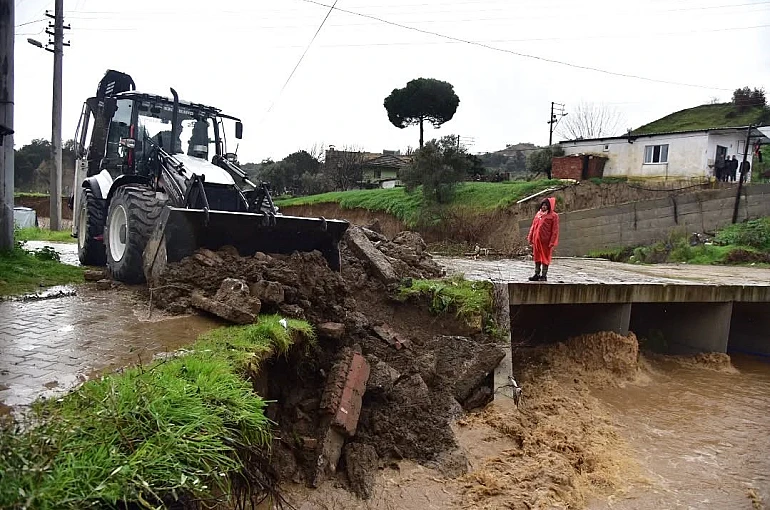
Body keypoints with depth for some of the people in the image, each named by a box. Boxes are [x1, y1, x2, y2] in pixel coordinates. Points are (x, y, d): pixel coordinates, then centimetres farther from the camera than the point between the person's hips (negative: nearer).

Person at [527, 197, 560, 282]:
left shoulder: (553, 216, -4)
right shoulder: (538, 214, 13)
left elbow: (555, 230, -8)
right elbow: (533, 226, 16)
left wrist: (552, 242, -14)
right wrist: (530, 238, 10)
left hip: (546, 241, -6)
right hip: (536, 240, 6)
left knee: (545, 258, 2)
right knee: (537, 257, 11)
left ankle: (544, 276, 10)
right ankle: (537, 275, 20)